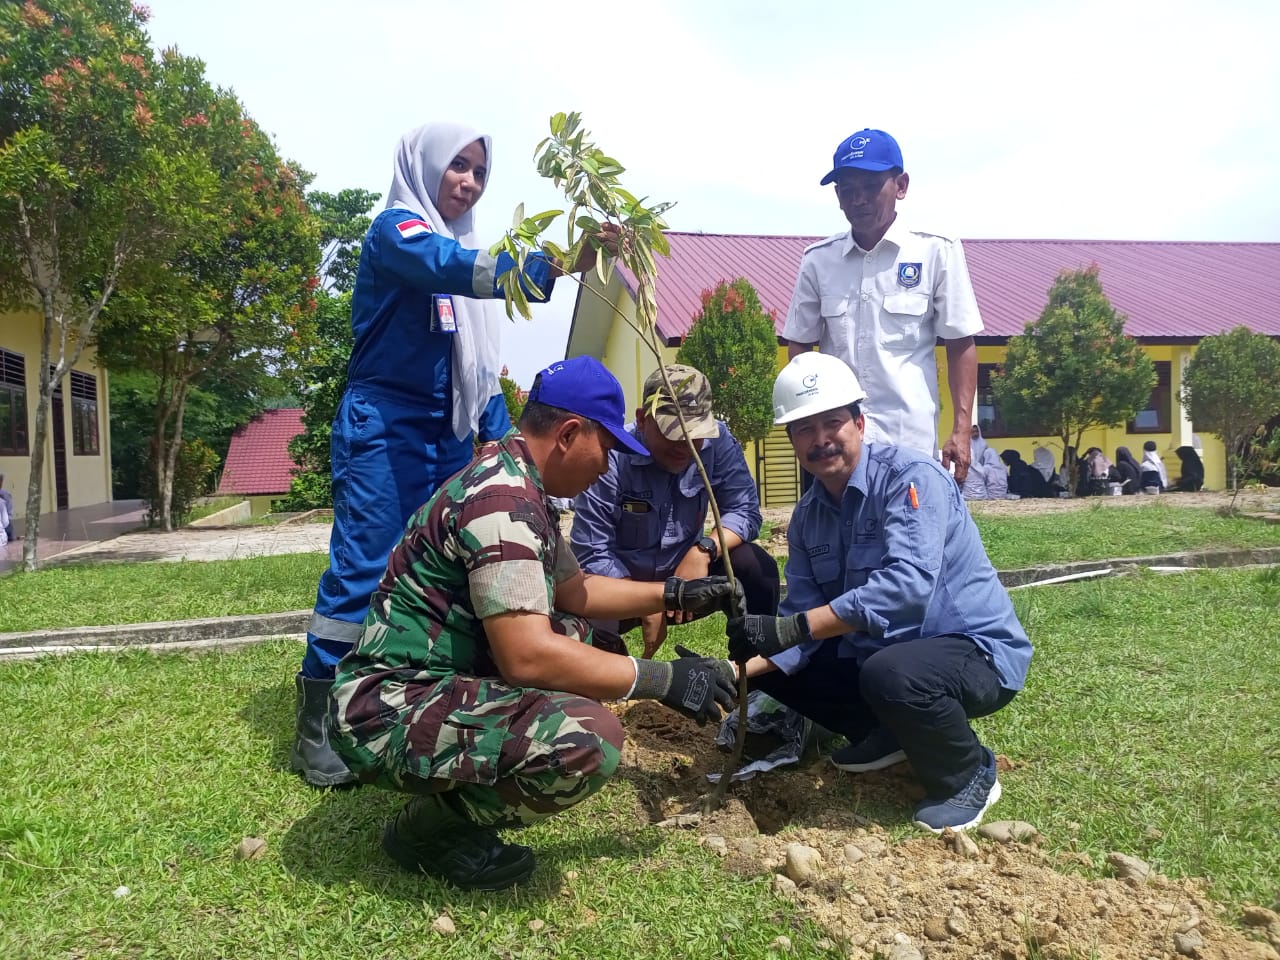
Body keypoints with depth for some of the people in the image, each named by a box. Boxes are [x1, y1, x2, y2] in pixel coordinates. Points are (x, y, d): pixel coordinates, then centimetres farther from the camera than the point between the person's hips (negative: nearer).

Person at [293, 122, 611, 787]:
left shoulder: (466, 248, 20)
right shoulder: (397, 229, -5)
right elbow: (457, 270, -28)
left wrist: (498, 435, 11)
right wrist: (556, 263, -40)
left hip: (449, 437, 8)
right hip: (385, 427, -8)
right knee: (363, 568, -10)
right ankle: (318, 721, -1)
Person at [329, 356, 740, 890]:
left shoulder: (517, 484, 10)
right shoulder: (501, 498, -22)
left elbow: (571, 590, 21)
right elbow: (528, 657, -29)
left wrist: (676, 595, 15)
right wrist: (663, 680, -20)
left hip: (436, 680, 11)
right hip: (388, 712, -10)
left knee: (574, 631, 20)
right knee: (591, 739, -28)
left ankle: (454, 793, 13)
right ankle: (429, 828, -2)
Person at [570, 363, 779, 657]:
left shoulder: (717, 440, -13)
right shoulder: (611, 458, -23)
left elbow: (745, 511, -14)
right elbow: (592, 553, -22)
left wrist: (704, 549, -34)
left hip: (684, 571, 3)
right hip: (622, 581, -3)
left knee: (755, 566, -23)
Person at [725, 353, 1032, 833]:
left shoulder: (909, 476, -20)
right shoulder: (807, 516, 2)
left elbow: (909, 584, -35)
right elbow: (804, 620, -3)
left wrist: (791, 628, -40)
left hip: (975, 650, -7)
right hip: (873, 651, 8)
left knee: (889, 673, -37)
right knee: (771, 665, 2)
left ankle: (969, 774, -5)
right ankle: (890, 733, 17)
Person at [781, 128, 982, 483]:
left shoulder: (936, 251, -1)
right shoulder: (818, 260, 7)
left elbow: (960, 345, 1)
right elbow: (800, 347, 12)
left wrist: (961, 430, -6)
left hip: (910, 443, -2)